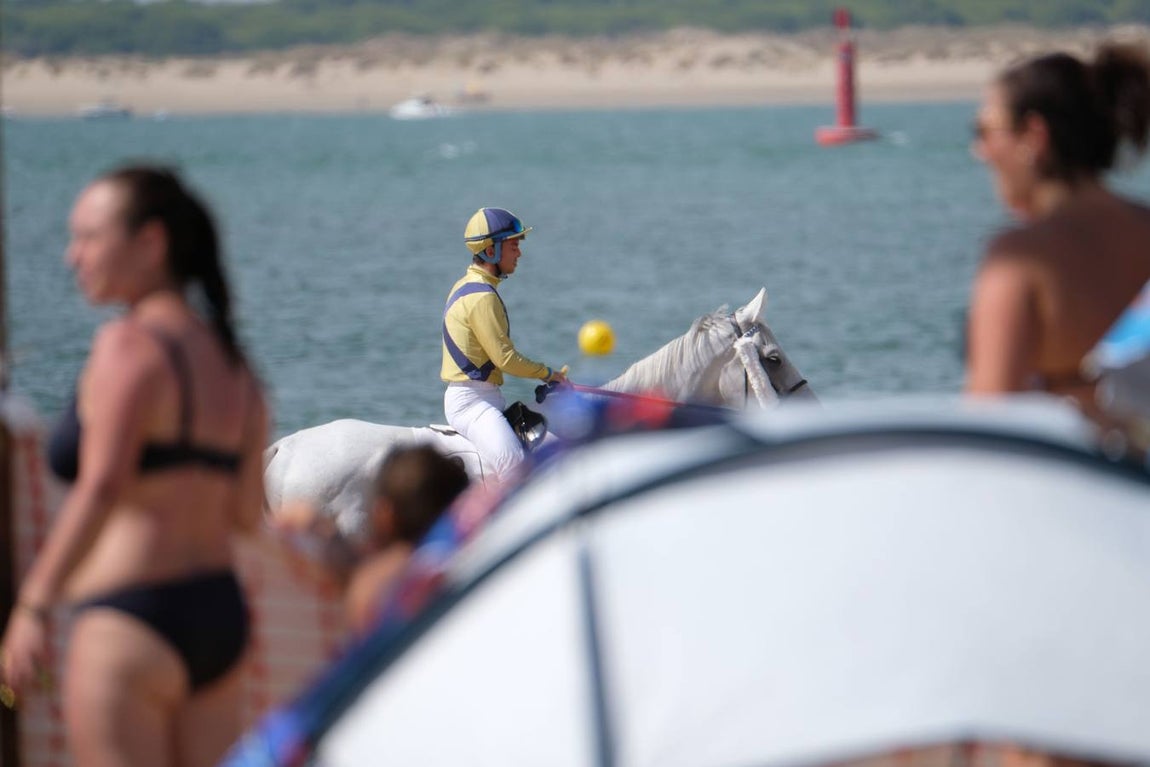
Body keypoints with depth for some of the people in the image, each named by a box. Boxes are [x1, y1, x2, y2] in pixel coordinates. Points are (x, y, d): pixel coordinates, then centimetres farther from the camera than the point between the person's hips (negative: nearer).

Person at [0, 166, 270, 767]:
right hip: (221, 611, 9)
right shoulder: (230, 362, 13)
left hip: (130, 620, -8)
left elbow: (101, 486, -23)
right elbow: (246, 513, 12)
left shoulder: (129, 344, -11)